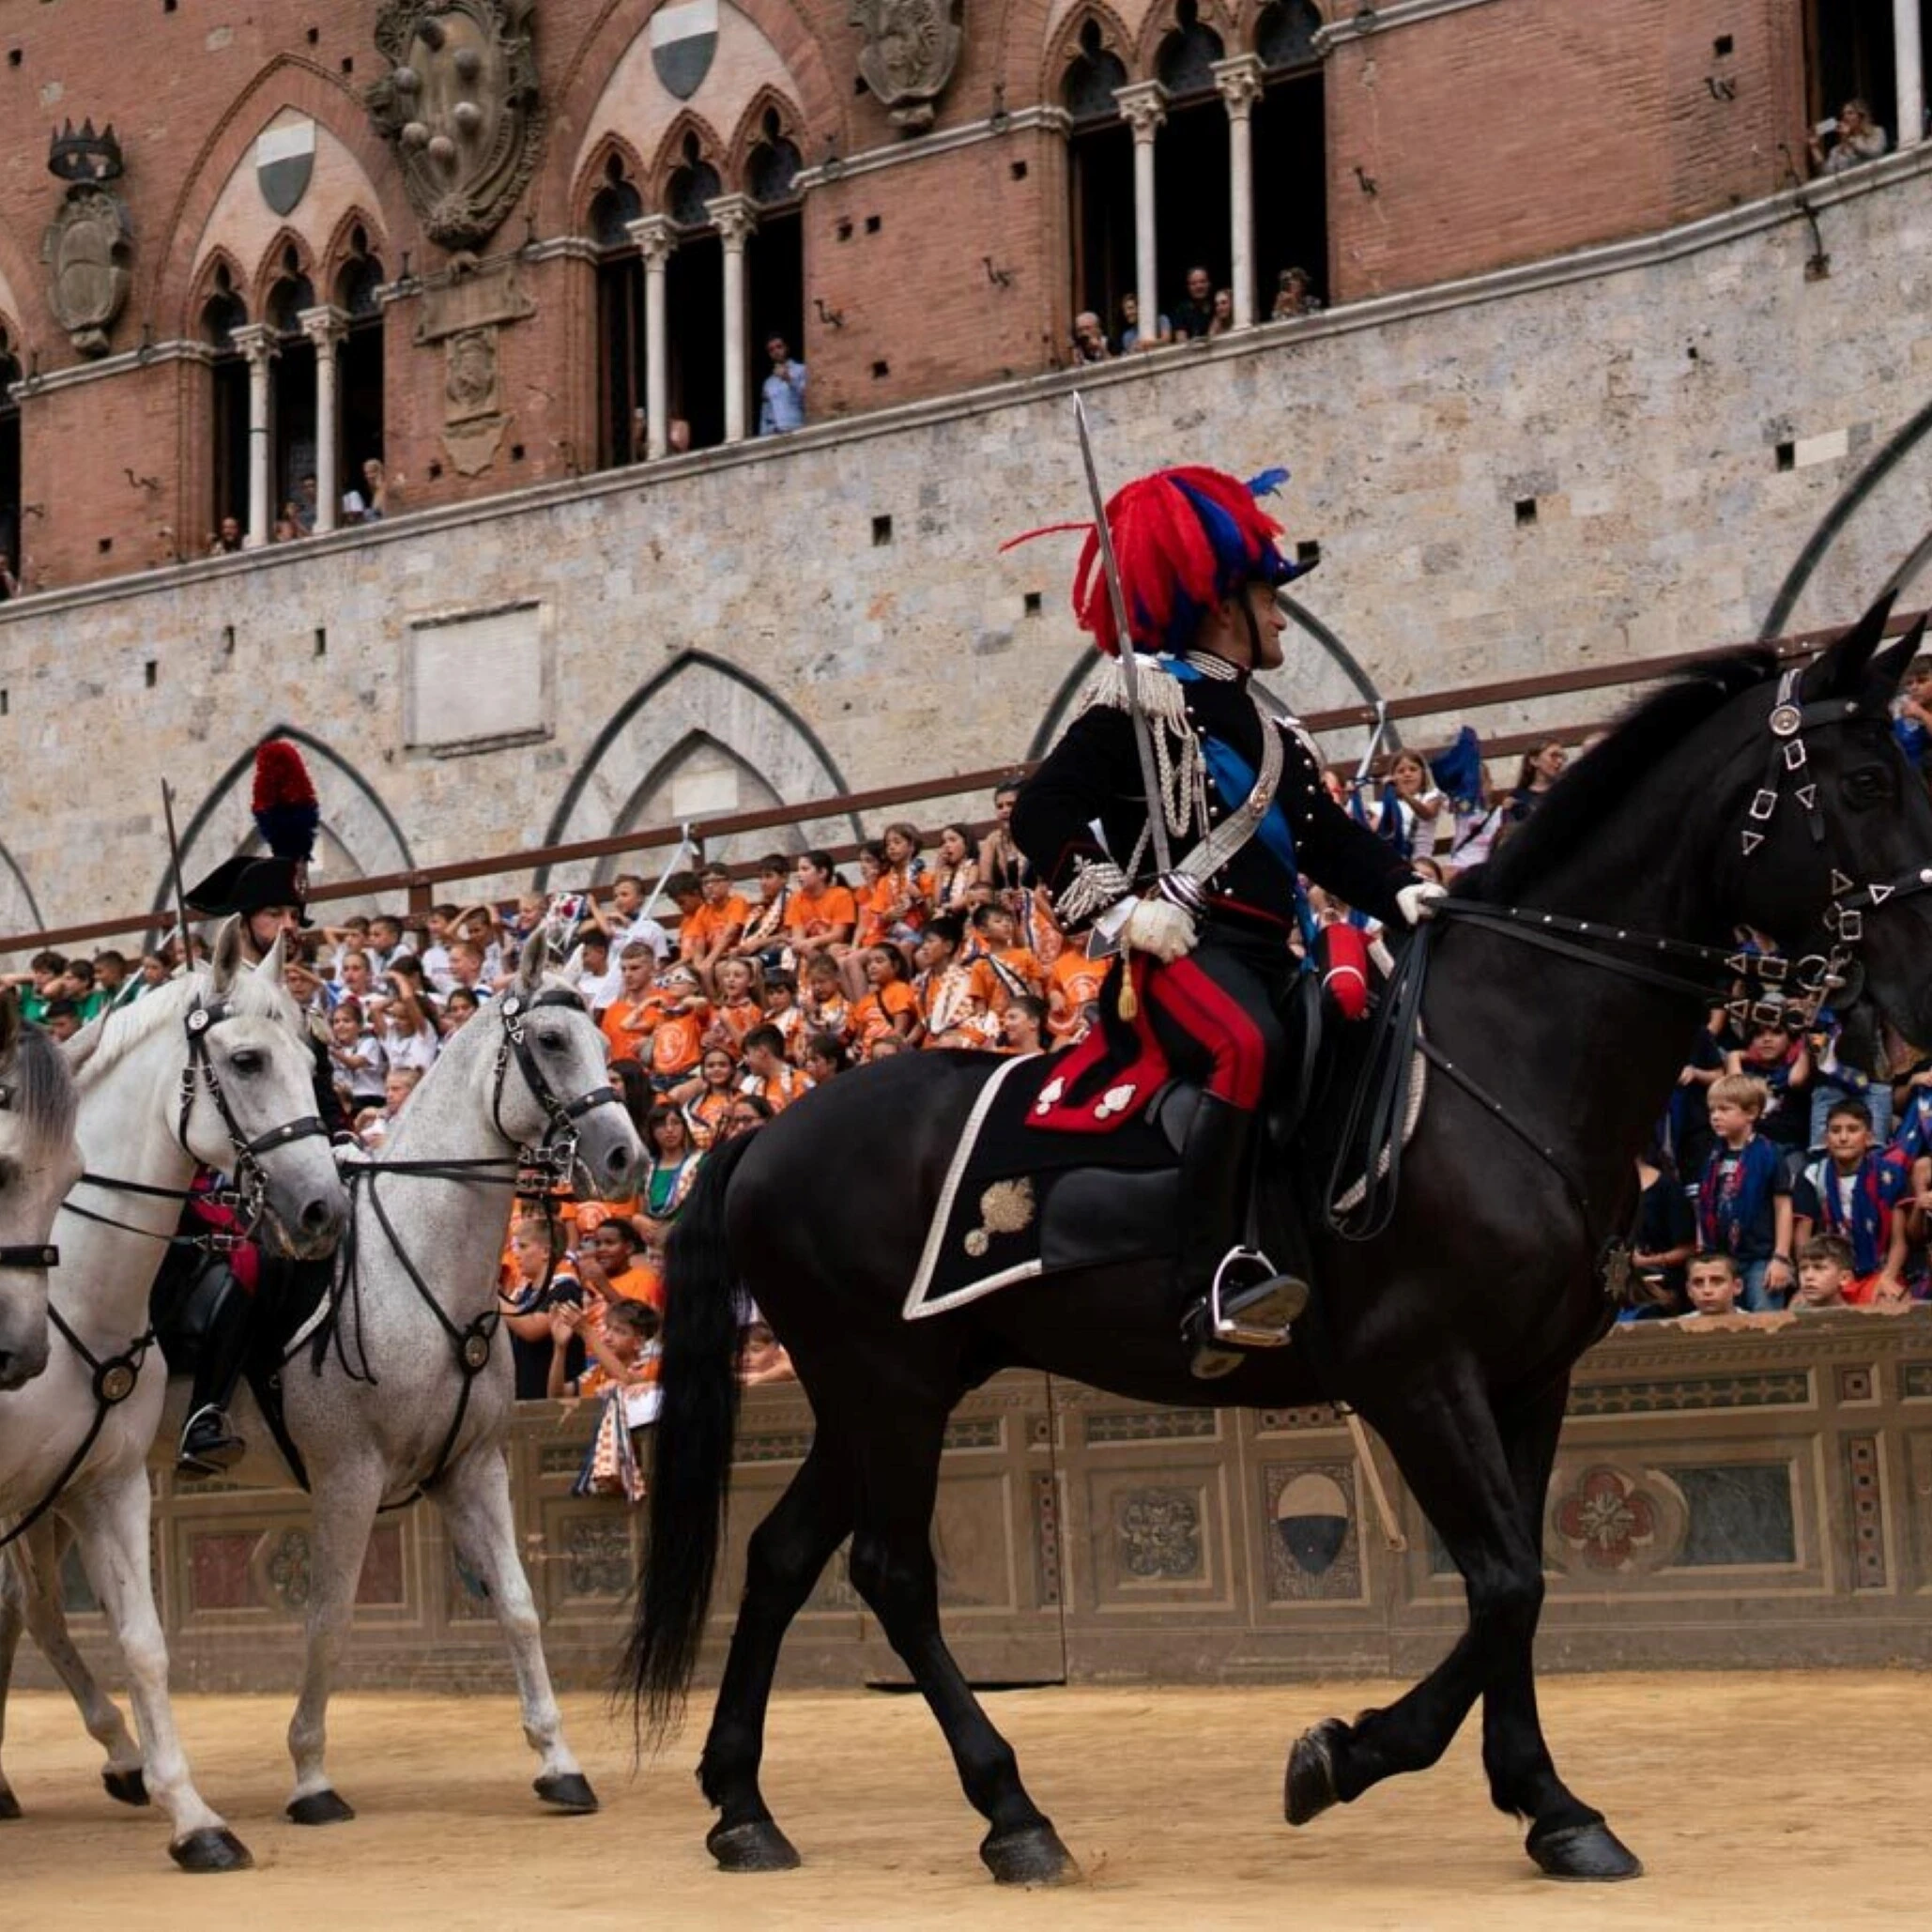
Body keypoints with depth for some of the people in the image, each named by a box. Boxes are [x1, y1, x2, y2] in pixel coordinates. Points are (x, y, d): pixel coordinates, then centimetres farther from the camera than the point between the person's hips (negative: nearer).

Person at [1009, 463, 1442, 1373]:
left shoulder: (1267, 732, 28)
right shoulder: (1144, 700, 2)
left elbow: (1332, 842, 24)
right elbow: (1043, 813, -5)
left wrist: (1406, 894, 5)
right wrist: (1118, 904, -15)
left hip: (1272, 951, 10)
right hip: (1185, 947, -10)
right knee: (1246, 1048, -37)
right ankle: (1213, 1287, -43)